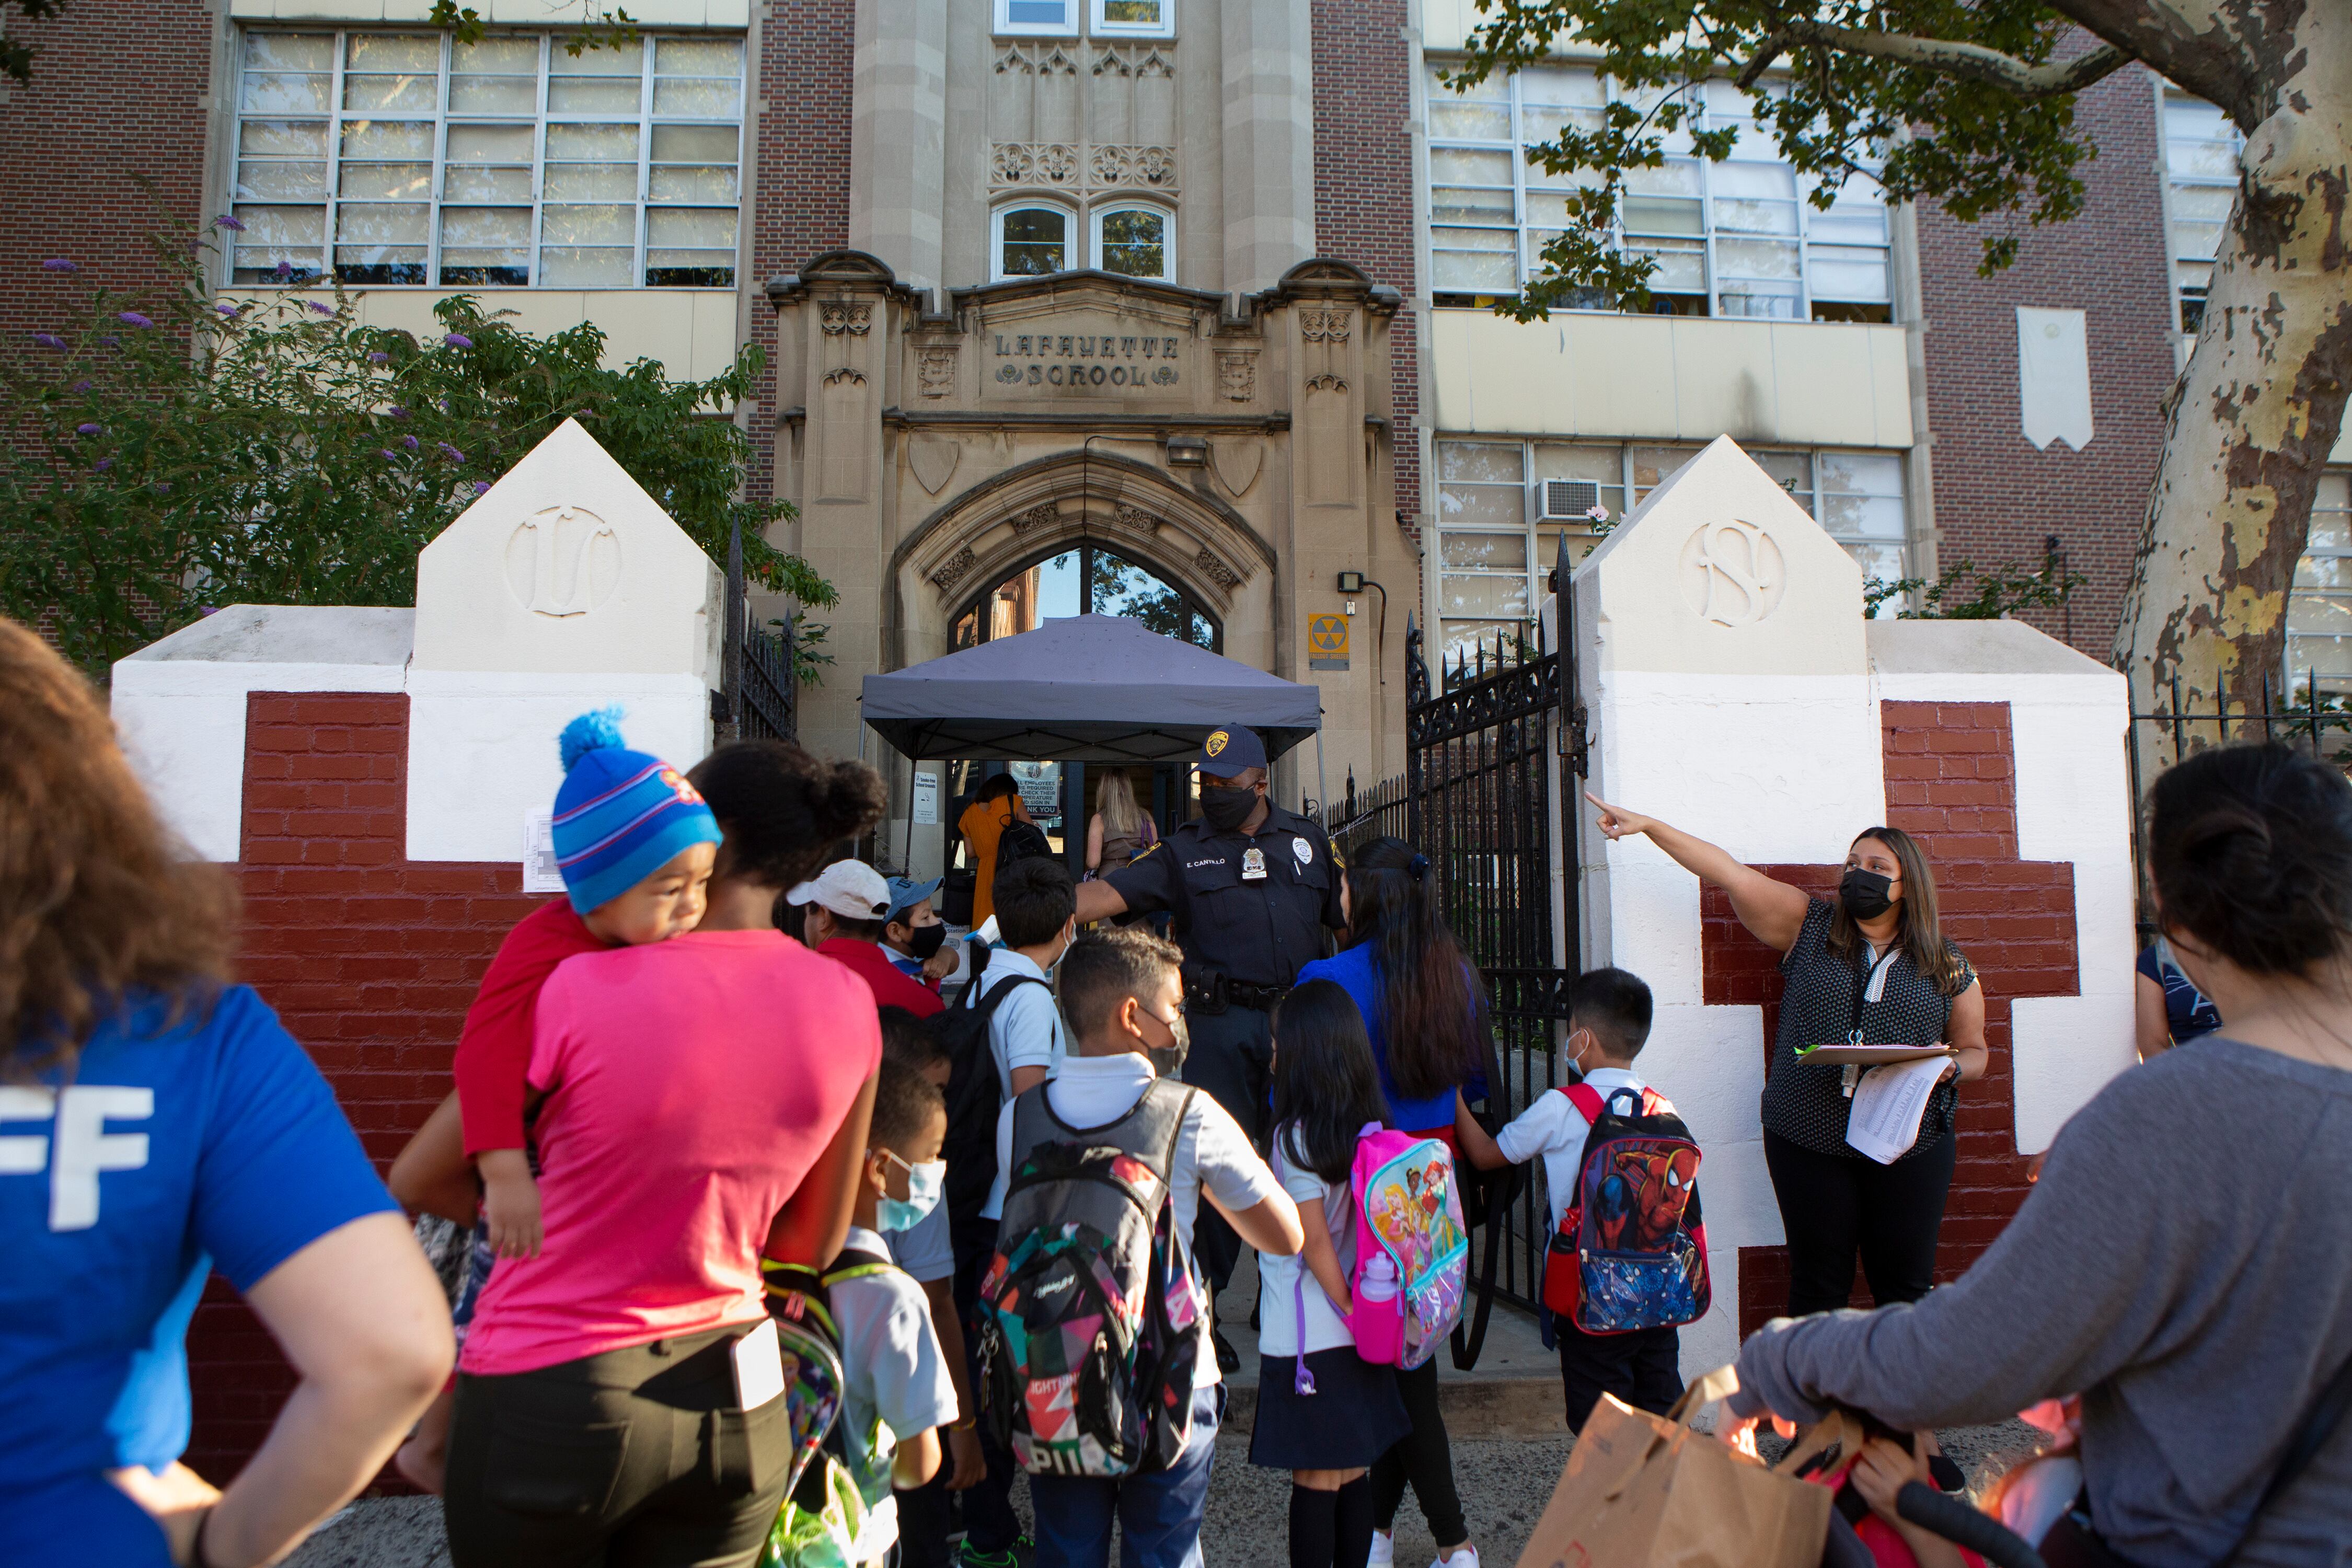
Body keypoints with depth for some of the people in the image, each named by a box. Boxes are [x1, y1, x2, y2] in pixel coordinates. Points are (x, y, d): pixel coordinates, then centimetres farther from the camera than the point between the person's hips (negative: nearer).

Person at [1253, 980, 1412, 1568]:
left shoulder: (1296, 1137, -15)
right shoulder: (1373, 1129, 3)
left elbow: (1315, 1242, -15)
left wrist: (1350, 1311, -5)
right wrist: (1361, 1312, 12)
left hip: (1308, 1339, -6)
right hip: (1358, 1339, 6)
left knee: (1315, 1481, 1)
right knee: (1354, 1475, 15)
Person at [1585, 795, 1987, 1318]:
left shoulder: (1948, 968, 7)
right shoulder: (1812, 927, 4)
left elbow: (1974, 1050, 16)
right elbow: (1729, 872, -2)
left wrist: (1950, 1068, -8)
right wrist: (1647, 825, -8)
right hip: (1809, 1141, -1)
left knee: (1906, 1287, 7)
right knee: (1818, 1285, 5)